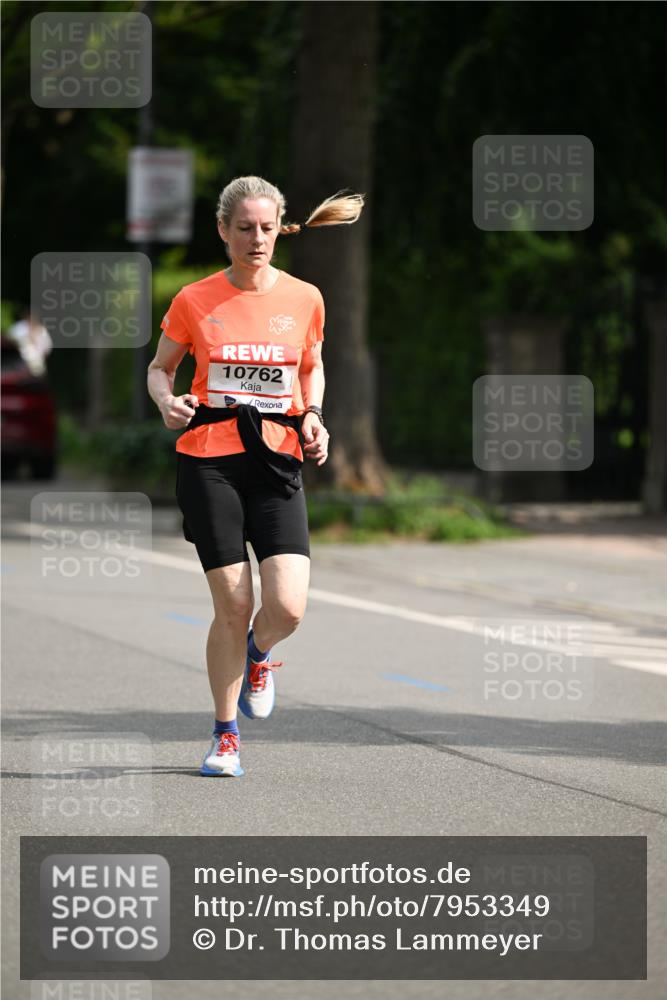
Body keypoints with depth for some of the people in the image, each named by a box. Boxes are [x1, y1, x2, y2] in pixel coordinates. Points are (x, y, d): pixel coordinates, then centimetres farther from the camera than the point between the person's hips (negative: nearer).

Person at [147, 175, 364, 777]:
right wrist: (167, 401, -10)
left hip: (278, 461, 1)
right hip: (209, 461, -1)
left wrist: (313, 417, 2)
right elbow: (160, 368, 12)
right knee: (233, 605, -3)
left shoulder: (304, 299, 4)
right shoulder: (195, 301, 0)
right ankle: (226, 735, 16)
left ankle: (259, 655, 26)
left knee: (288, 608, -12)